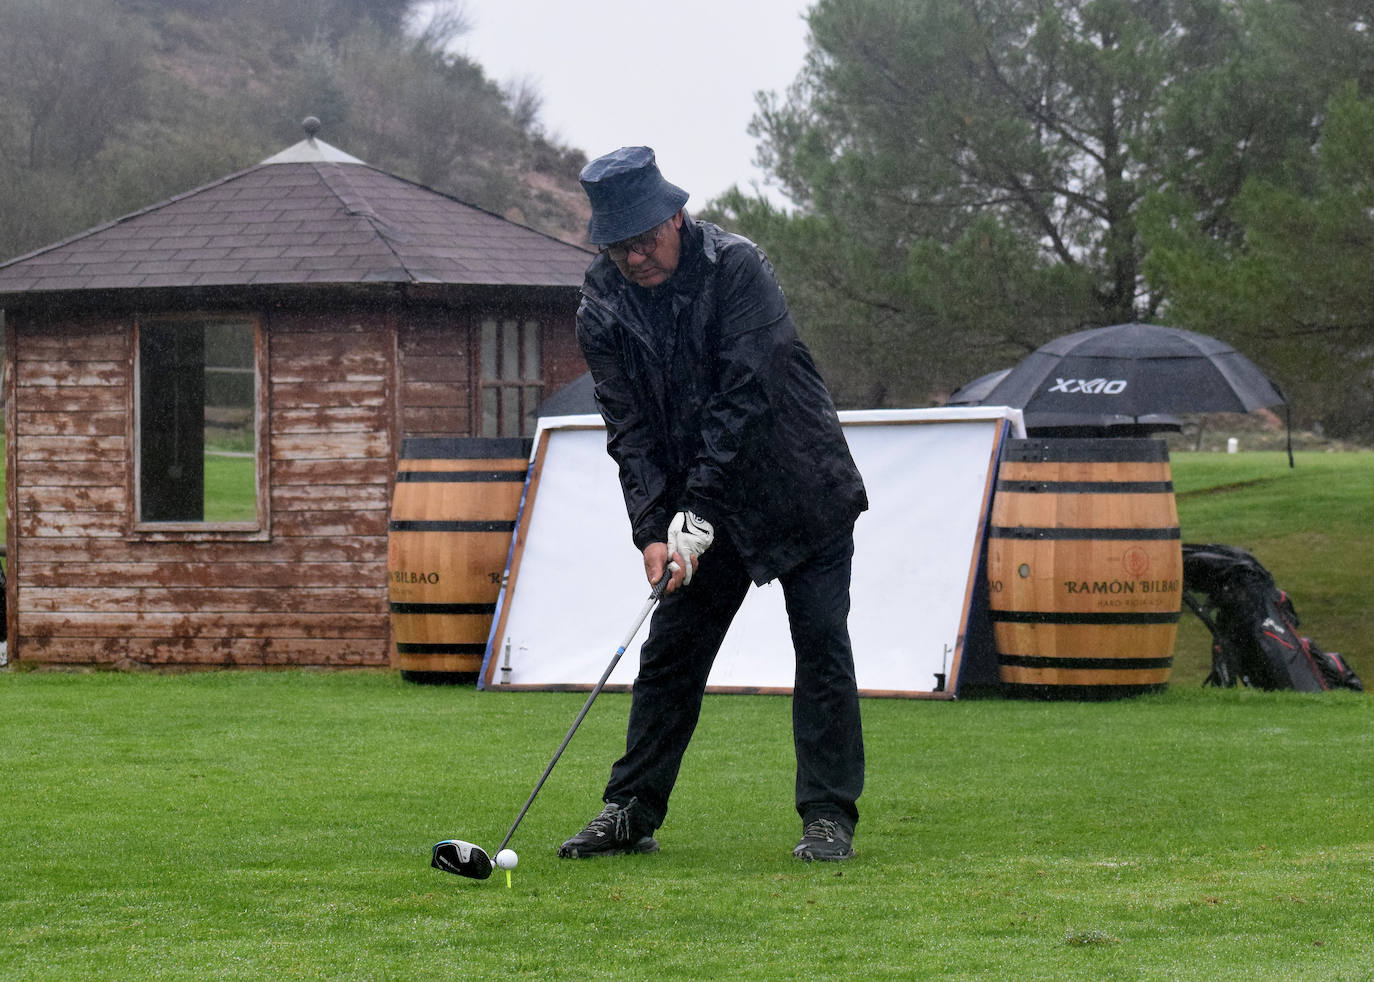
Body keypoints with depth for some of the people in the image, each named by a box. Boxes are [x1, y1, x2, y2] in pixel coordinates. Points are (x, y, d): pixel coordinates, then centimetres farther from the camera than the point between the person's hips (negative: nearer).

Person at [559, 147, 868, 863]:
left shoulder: (737, 267, -19)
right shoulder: (603, 307, -6)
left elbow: (746, 397, -24)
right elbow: (629, 428, -7)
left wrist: (695, 513, -27)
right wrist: (653, 531, -20)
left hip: (802, 490, -4)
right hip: (700, 510, 4)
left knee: (821, 645, -6)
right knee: (670, 652, 3)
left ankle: (829, 817, -2)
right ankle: (631, 811, 9)